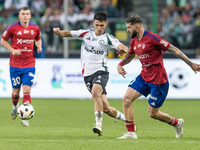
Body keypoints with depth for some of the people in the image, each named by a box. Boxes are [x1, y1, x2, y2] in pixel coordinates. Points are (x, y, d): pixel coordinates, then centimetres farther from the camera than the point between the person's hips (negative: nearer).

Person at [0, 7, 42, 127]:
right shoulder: (13, 28, -5)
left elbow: (38, 39, 22)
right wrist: (12, 50, -9)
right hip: (15, 64, -1)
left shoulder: (35, 28, 3)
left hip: (29, 65, 1)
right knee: (16, 91, 7)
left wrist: (39, 47, 0)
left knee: (27, 90, -11)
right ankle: (15, 107, 40)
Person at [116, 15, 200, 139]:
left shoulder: (152, 38, -19)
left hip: (158, 81, -7)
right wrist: (120, 64, 8)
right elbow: (130, 55, 28)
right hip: (144, 77, 7)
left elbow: (173, 50, -15)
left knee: (153, 113, -1)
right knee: (127, 98, -8)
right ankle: (131, 133, 0)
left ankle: (177, 123, 26)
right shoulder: (134, 42, 6)